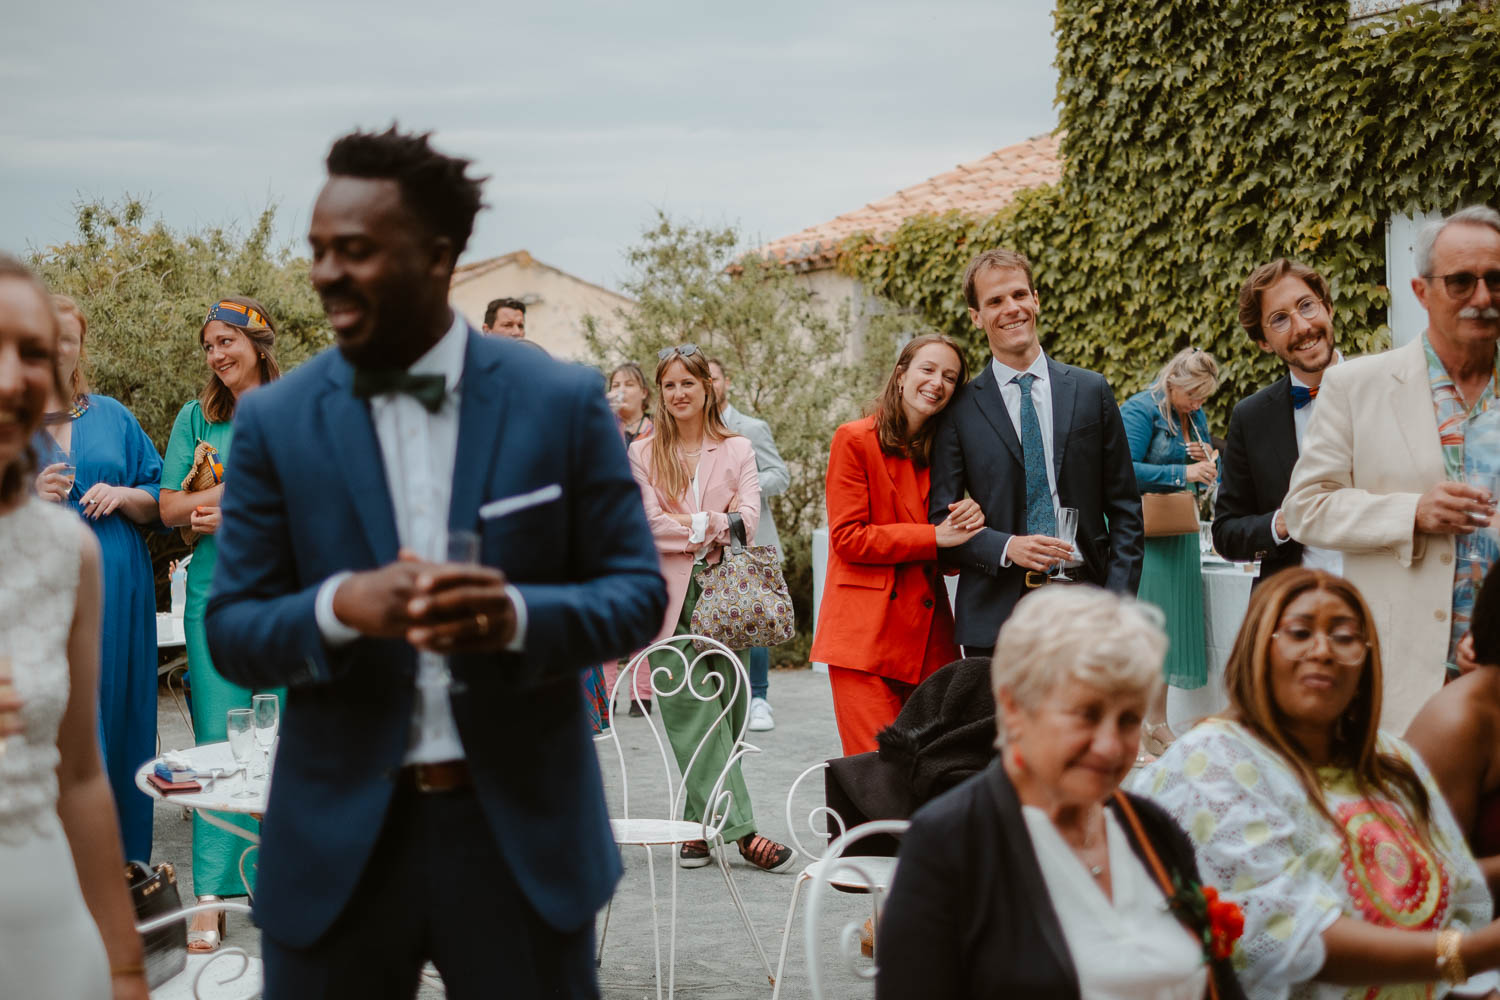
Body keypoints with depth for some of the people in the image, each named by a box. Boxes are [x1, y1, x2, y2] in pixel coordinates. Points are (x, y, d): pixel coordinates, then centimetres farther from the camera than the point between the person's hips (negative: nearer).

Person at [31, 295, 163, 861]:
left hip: (115, 596, 3)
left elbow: (161, 501, 12)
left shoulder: (113, 418, 15)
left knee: (116, 719, 3)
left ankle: (121, 859, 12)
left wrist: (124, 497, -7)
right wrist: (30, 496, -14)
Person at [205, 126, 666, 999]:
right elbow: (231, 632, 1)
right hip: (338, 840, 1)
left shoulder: (563, 402, -3)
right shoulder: (276, 423, 0)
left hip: (522, 830, 0)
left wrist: (517, 616, -22)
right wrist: (340, 607, -21)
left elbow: (637, 592, -1)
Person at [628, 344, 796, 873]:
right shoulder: (643, 455, 10)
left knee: (726, 709, -1)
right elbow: (650, 525, -3)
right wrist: (712, 525, -7)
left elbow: (746, 520, -2)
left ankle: (698, 824, 11)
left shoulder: (737, 450, 12)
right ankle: (740, 829, -9)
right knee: (694, 717, -9)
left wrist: (688, 524, -12)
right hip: (669, 601, -1)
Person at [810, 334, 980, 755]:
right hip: (865, 637, -5)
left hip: (927, 637, 6)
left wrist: (967, 523, -4)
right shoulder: (855, 440, -1)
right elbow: (848, 538, -8)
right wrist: (934, 536, -12)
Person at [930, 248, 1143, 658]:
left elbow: (1124, 508, 9)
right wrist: (1006, 547, -14)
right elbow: (941, 520, 3)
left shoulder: (1091, 391, 8)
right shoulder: (960, 411, 4)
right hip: (996, 613, -1)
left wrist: (1118, 598, -2)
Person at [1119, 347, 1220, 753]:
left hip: (1180, 537, 8)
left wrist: (1207, 461, -2)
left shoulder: (1195, 416, 13)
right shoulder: (1140, 410, -10)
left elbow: (1206, 478, 21)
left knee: (1171, 624, 8)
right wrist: (1184, 472, -23)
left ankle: (1159, 723, 14)